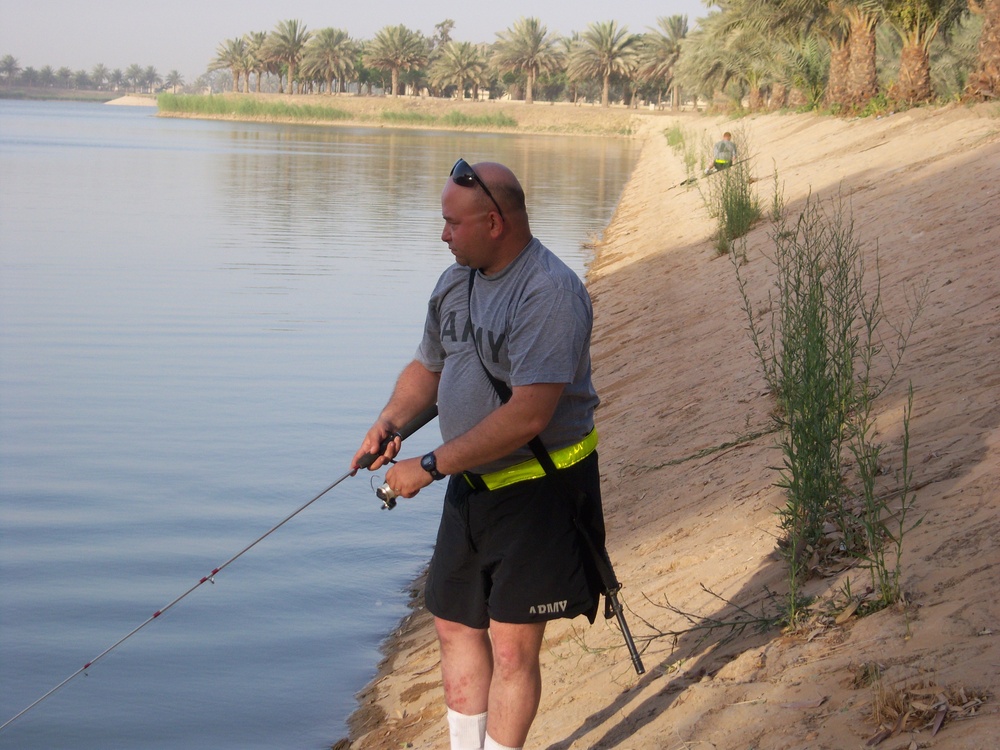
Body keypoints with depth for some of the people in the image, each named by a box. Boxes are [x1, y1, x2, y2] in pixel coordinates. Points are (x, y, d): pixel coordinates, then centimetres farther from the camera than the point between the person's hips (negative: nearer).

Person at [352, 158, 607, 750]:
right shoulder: (455, 282, 6)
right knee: (455, 625, 15)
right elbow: (429, 366, 20)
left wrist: (430, 467, -25)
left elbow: (528, 416, -30)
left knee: (512, 647, -5)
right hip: (472, 484, 9)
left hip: (539, 488, -9)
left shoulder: (549, 294, -23)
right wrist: (390, 422, -2)